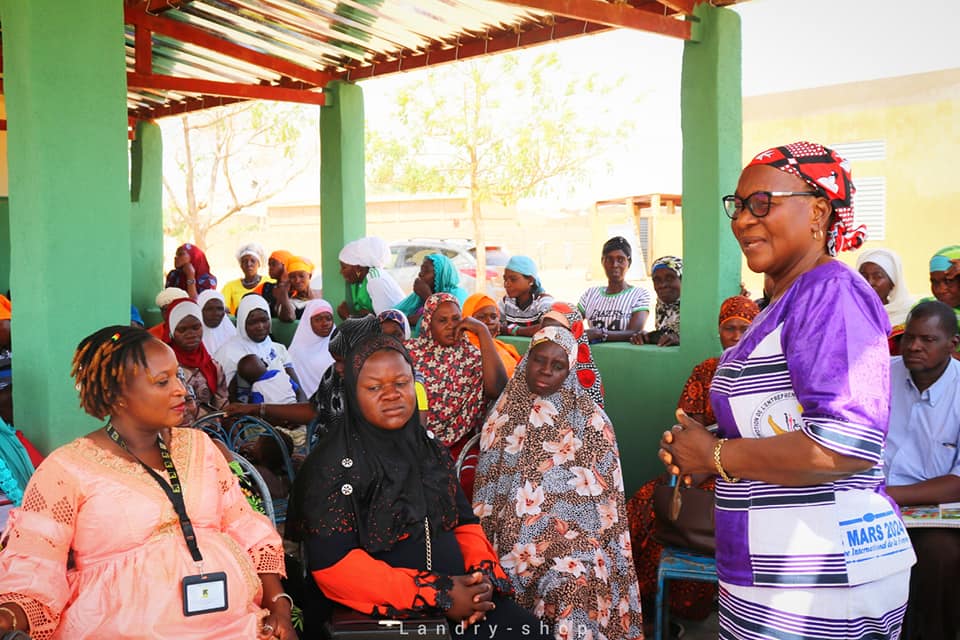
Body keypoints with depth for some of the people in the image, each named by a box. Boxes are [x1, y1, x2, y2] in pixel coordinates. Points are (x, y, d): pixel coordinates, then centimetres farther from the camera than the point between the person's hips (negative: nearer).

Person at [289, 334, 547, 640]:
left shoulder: (430, 448, 12)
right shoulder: (332, 465, -8)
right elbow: (333, 564, -15)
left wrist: (484, 574, -6)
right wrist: (437, 594, -18)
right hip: (382, 614, -6)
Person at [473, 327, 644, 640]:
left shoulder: (590, 419, 3)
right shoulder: (503, 416, 11)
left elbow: (605, 494, 3)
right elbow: (487, 489, 12)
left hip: (572, 531, -2)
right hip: (513, 535, 2)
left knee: (572, 584, -31)